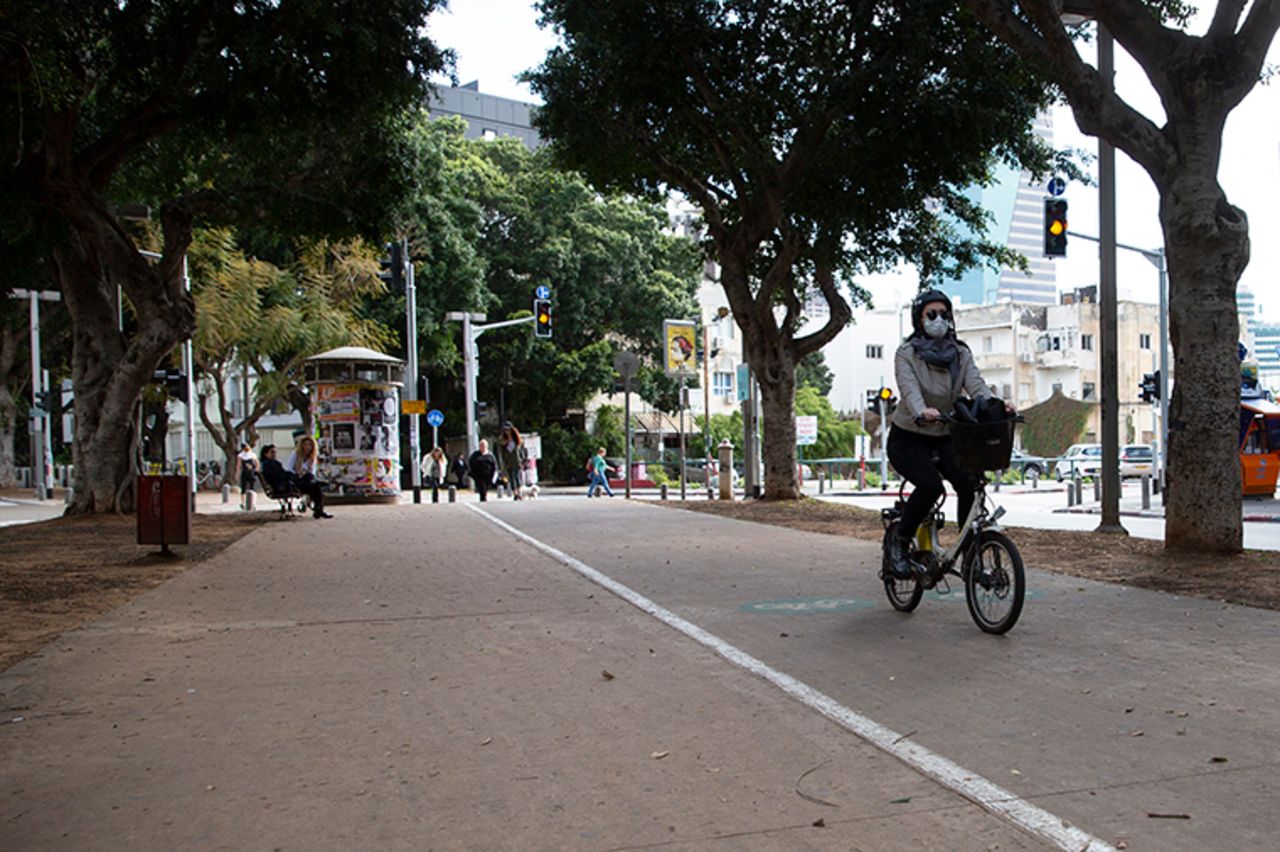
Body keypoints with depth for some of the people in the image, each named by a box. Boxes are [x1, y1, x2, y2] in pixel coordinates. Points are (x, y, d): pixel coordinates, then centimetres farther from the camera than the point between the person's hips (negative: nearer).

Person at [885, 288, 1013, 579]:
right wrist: (922, 412, -50)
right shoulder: (906, 353, -10)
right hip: (908, 438, -4)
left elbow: (976, 384, -14)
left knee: (968, 484, -20)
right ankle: (899, 542, -8)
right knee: (931, 485, -28)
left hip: (945, 438, 4)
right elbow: (909, 388, -27)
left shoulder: (961, 353, 3)